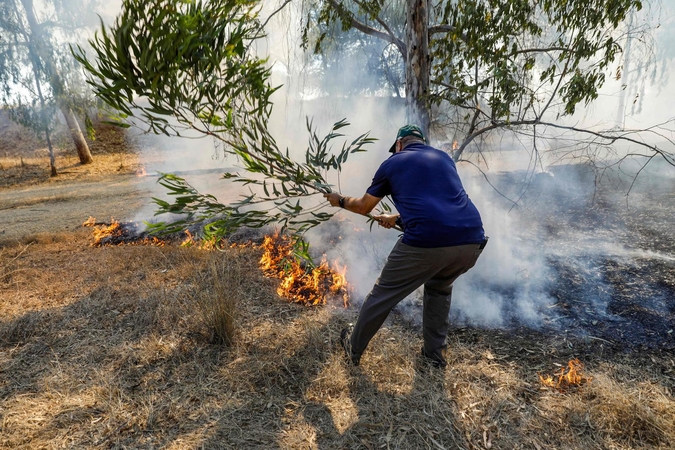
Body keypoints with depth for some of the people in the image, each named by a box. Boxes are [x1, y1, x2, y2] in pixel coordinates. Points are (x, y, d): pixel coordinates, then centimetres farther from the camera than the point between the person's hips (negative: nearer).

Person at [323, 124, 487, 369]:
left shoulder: (392, 163, 15)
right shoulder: (444, 158, 27)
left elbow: (364, 207, 23)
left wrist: (340, 200, 43)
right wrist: (398, 218, 46)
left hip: (426, 242, -5)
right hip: (472, 241, 5)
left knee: (383, 294, 17)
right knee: (440, 287, 34)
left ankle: (354, 347, 36)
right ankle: (435, 353, 38)